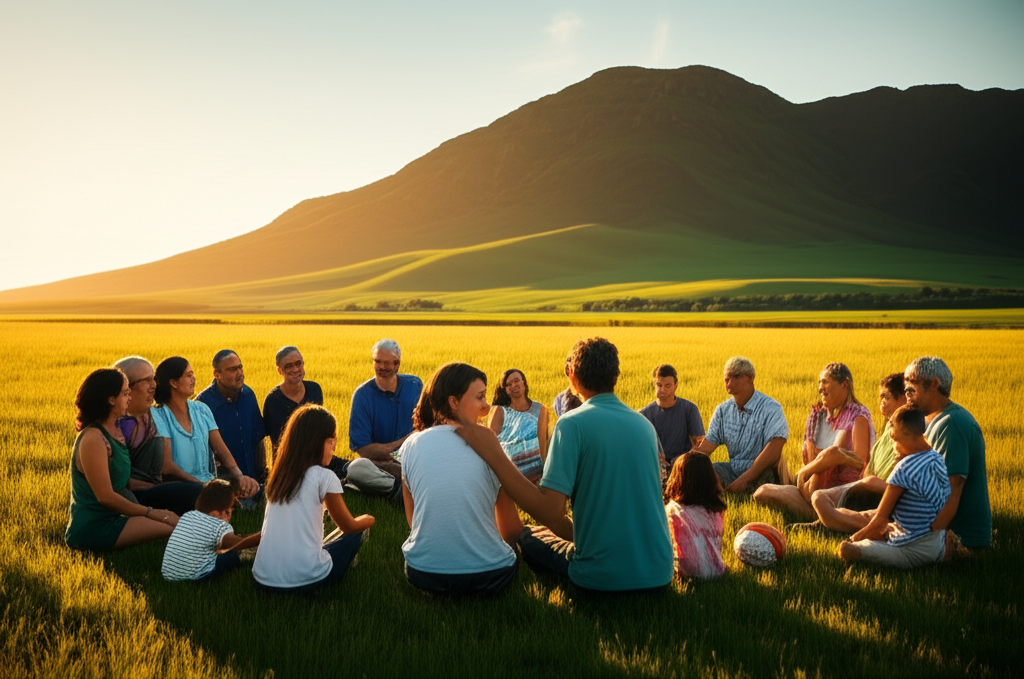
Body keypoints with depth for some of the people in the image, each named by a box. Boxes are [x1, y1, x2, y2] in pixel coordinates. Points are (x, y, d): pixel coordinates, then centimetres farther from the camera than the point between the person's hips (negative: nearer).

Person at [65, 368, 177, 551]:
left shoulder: (115, 431, 12)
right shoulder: (93, 438, -17)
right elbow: (105, 496, -19)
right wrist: (151, 513, -14)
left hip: (109, 518, 9)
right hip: (92, 528, -9)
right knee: (173, 527, -23)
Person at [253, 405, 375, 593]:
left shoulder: (279, 475, 10)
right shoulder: (324, 477, -7)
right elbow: (349, 526, 7)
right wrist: (367, 520, 27)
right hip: (303, 580, -6)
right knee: (356, 533, 16)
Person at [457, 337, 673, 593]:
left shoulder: (572, 424, -14)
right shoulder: (645, 425, 5)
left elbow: (549, 510, -22)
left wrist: (493, 454, -19)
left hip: (602, 578, -6)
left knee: (528, 537, 20)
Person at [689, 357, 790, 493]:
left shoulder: (771, 408, -9)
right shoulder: (723, 410, 11)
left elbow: (774, 449, -22)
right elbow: (707, 445, 6)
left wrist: (744, 479, -30)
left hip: (764, 473, -5)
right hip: (733, 470, 5)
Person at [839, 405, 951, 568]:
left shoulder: (905, 469, -22)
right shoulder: (938, 460, 2)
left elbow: (880, 520, -18)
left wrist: (856, 537, 0)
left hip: (914, 552, -9)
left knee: (846, 548, -12)